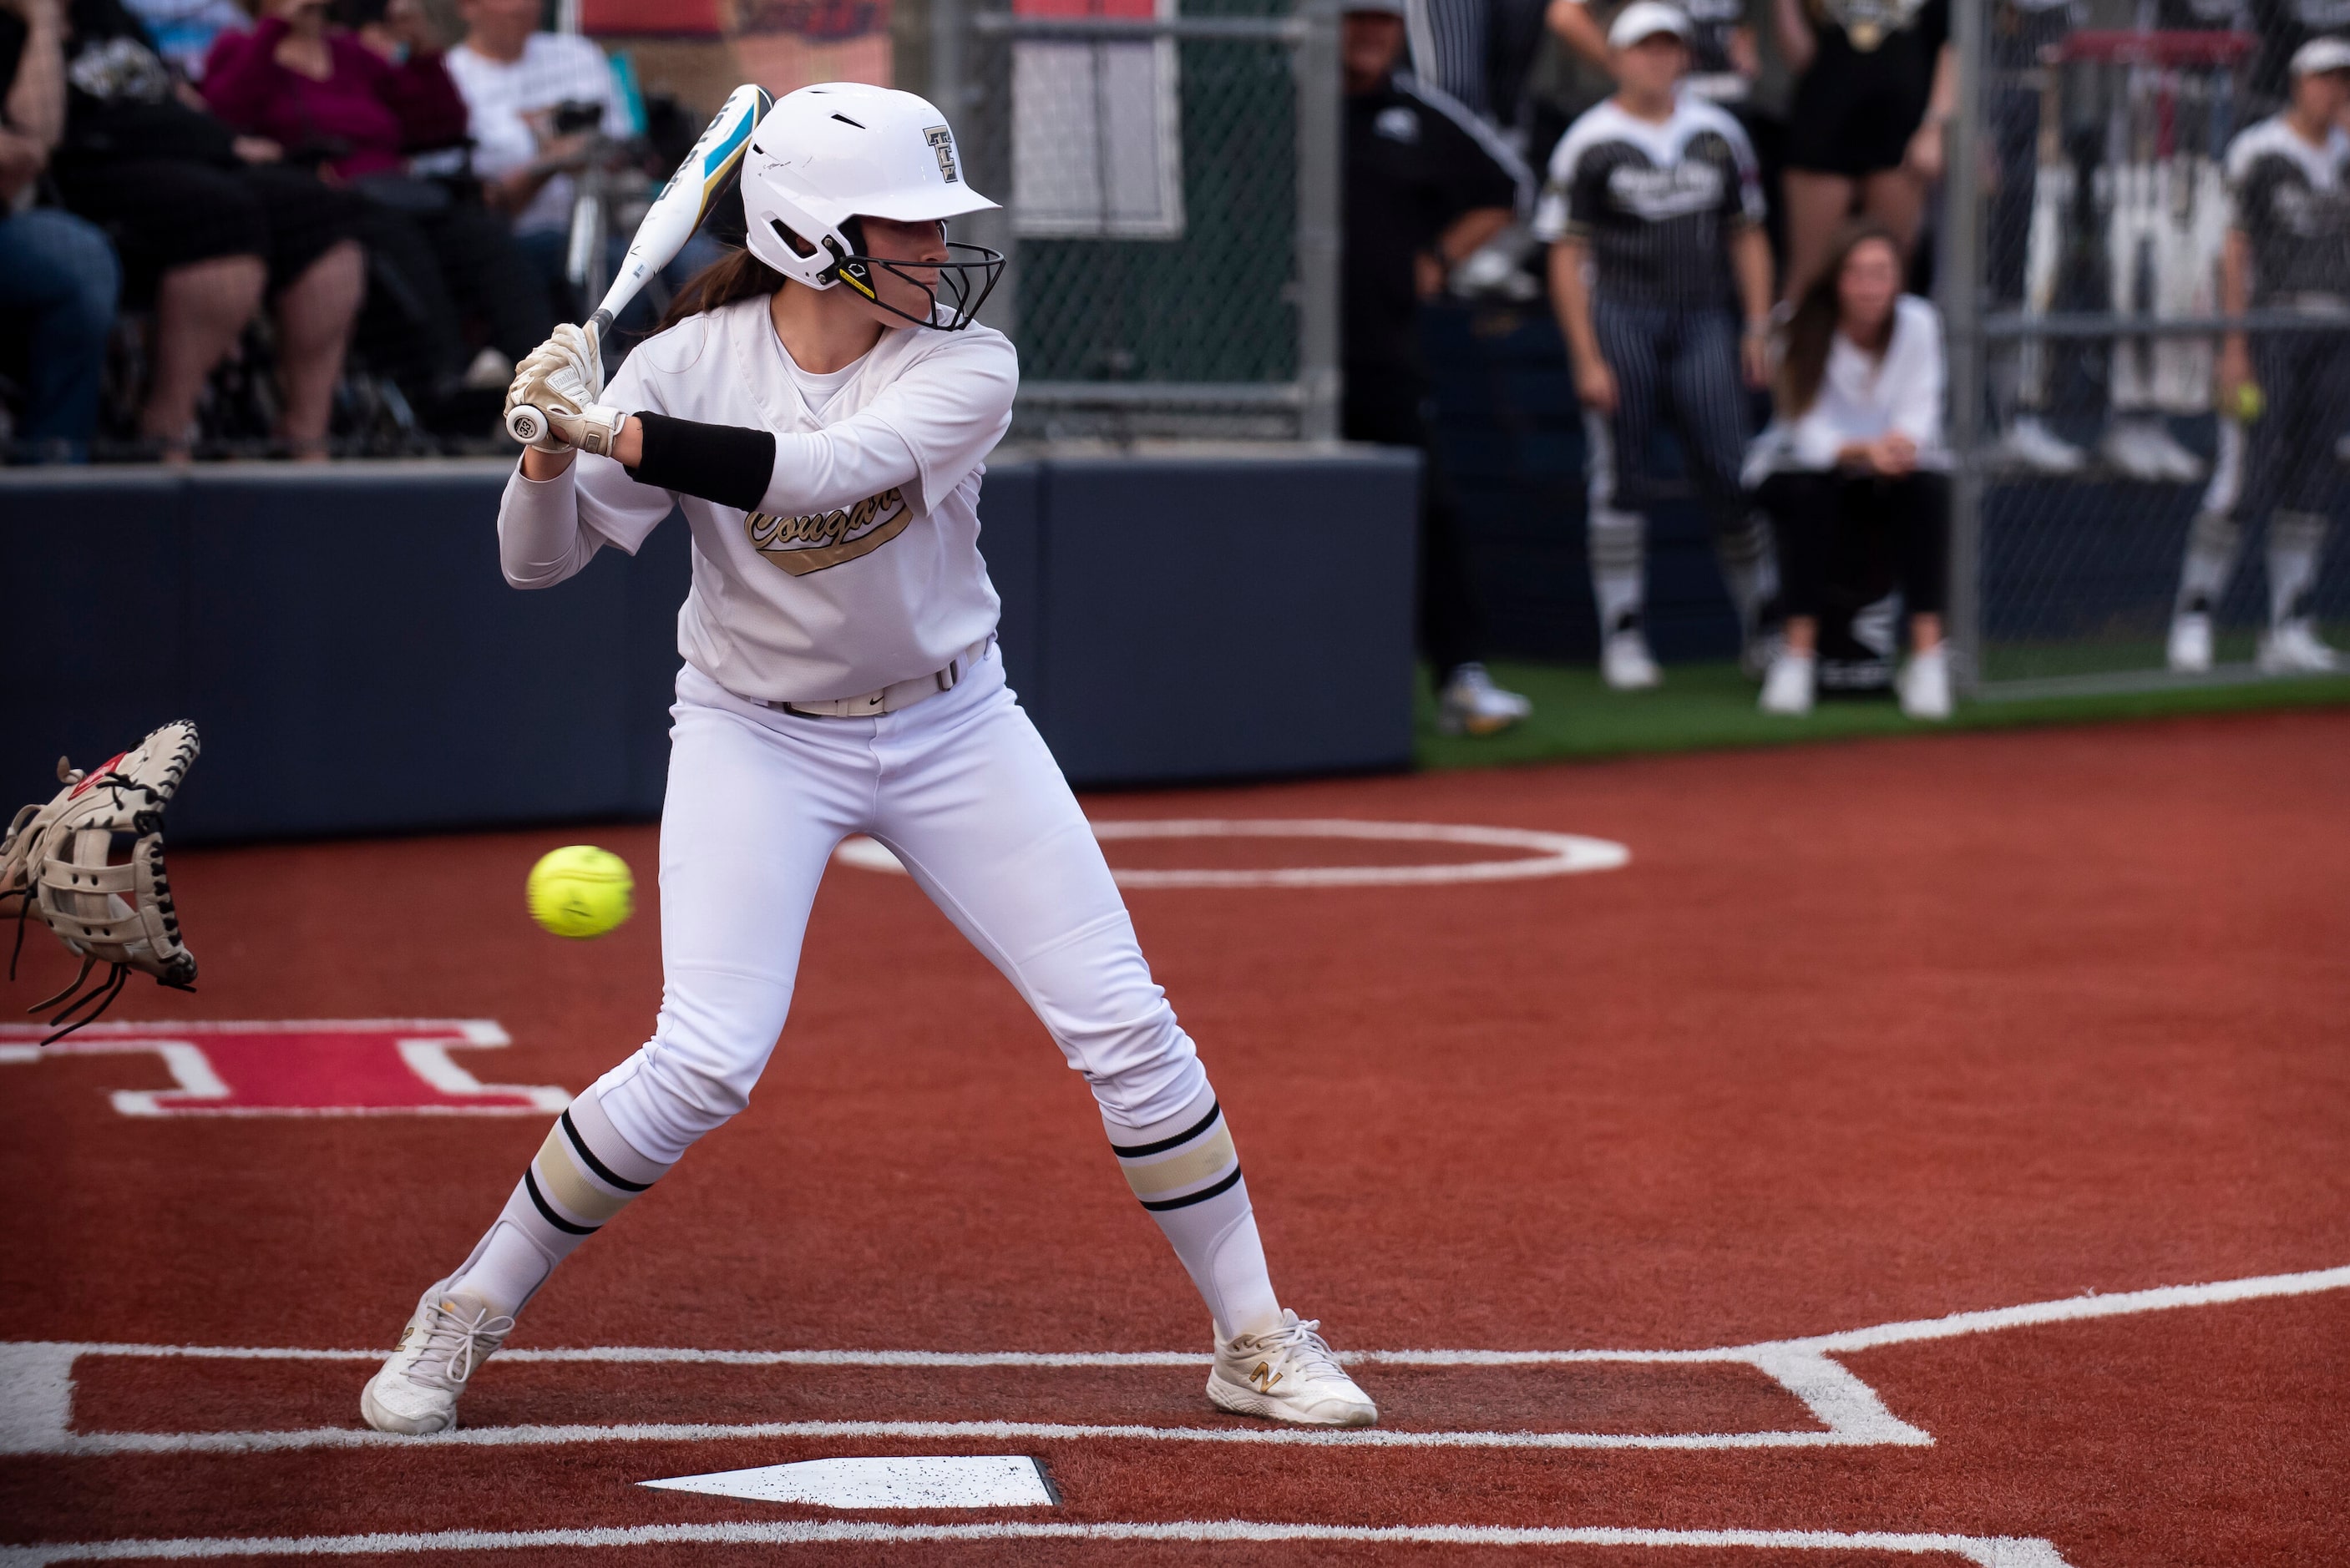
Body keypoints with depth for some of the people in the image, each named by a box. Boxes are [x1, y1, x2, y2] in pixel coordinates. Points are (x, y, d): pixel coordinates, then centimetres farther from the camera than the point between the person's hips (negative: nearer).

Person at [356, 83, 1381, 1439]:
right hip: (759, 736, -2)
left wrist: (613, 431, -40)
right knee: (705, 1063, -16)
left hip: (953, 728, 2)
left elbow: (823, 470, -33)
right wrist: (553, 448, -36)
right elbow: (539, 562, -15)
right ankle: (469, 1313, 2)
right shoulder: (689, 368, -14)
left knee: (1125, 1024, -2)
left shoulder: (966, 371, -15)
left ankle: (1256, 1339, 12)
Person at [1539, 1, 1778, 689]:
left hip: (1703, 319, 3)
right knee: (1621, 482, -3)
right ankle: (1622, 635, 3)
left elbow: (1747, 237, 16)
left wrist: (1759, 328, 6)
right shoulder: (1589, 143, -2)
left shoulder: (1719, 135, 10)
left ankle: (1765, 626, 7)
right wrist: (1587, 360, -10)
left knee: (1729, 471, -3)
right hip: (1619, 316, -3)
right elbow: (1566, 258, -3)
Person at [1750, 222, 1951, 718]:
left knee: (1927, 486, -30)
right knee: (1807, 491, -35)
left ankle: (1928, 648, -30)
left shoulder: (1918, 324, -10)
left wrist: (1901, 444, -38)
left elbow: (1918, 417, -14)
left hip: (1890, 471, 2)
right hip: (1805, 462, -2)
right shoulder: (1803, 330, -17)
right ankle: (1799, 649, -30)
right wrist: (1865, 450, -41)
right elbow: (1808, 434, -21)